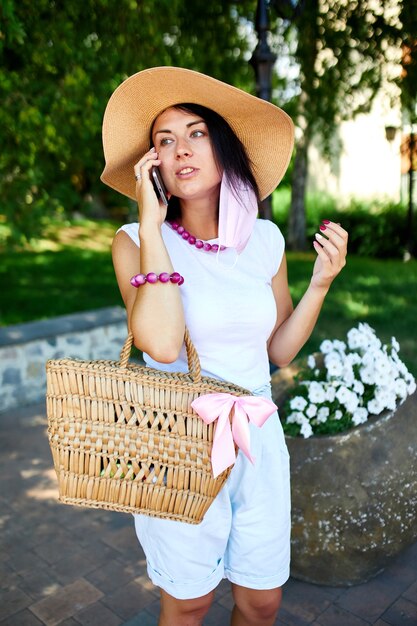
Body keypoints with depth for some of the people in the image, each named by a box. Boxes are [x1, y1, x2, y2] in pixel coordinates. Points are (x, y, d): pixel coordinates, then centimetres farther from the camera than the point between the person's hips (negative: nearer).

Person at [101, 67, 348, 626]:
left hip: (257, 434, 4)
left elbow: (279, 350, 6)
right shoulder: (137, 240, -12)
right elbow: (162, 344, -30)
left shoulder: (265, 239, 0)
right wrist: (151, 224, -24)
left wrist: (321, 283, -6)